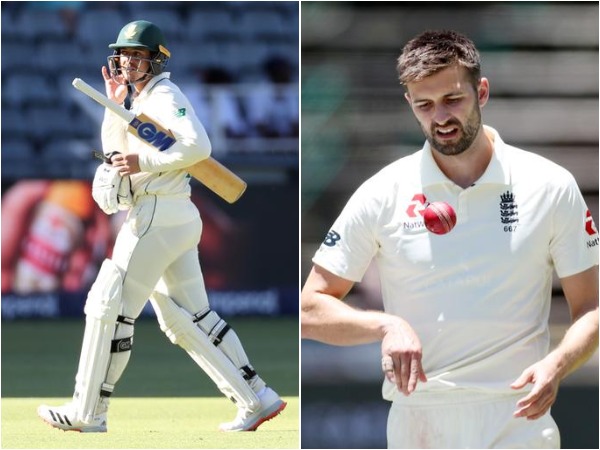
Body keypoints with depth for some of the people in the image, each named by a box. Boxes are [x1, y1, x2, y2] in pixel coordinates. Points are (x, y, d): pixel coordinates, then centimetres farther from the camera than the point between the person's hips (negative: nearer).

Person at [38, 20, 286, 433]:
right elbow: (116, 152, 22)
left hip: (159, 216, -10)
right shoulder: (141, 100, 20)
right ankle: (257, 399, 10)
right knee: (187, 317, 12)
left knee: (109, 304, -8)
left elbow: (198, 146, -23)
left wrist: (144, 162, -21)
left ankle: (88, 412, -6)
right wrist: (116, 105, 11)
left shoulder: (165, 96, -9)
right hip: (178, 220, 10)